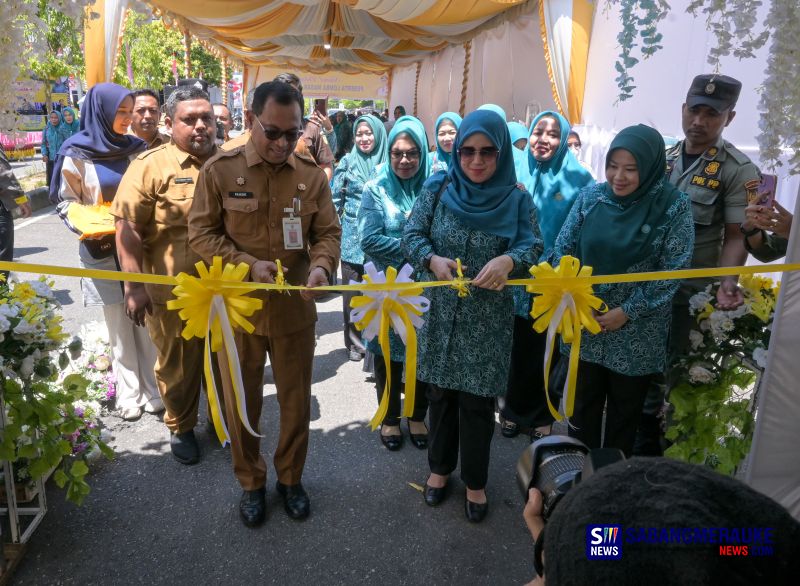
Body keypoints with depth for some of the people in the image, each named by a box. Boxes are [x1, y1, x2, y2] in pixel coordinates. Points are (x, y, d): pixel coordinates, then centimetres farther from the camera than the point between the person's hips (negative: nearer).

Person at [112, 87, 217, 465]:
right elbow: (129, 228, -9)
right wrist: (133, 285, -13)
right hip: (172, 292, -3)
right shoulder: (150, 166, -8)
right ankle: (180, 429, 35)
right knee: (178, 366, 13)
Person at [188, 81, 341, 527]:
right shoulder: (219, 170, -7)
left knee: (297, 401, 14)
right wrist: (248, 265, -19)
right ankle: (251, 482, 37)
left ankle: (291, 478, 38)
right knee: (242, 402, 14)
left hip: (295, 310, 2)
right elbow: (202, 233, -5)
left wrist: (322, 266, -20)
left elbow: (329, 233, 1)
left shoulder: (312, 175, -1)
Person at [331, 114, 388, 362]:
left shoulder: (388, 164, 3)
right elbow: (335, 198, 5)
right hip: (353, 237, 0)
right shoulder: (347, 162, 2)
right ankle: (355, 340, 17)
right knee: (353, 290, 4)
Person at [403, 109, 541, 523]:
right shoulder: (438, 188, -1)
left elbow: (532, 246, -10)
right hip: (441, 311, 1)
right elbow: (412, 236, -2)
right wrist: (432, 260, -23)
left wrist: (508, 260, -33)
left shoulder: (516, 199, -2)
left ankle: (475, 481, 28)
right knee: (440, 392, 13)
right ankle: (440, 466, 36)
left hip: (488, 318, -1)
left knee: (478, 400, 6)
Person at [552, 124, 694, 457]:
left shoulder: (674, 207, -11)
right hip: (585, 323, 3)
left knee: (625, 411, 15)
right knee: (583, 403, 16)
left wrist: (628, 312, -15)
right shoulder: (590, 196, -4)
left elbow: (674, 270, -12)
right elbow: (563, 249, 0)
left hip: (636, 333, -2)